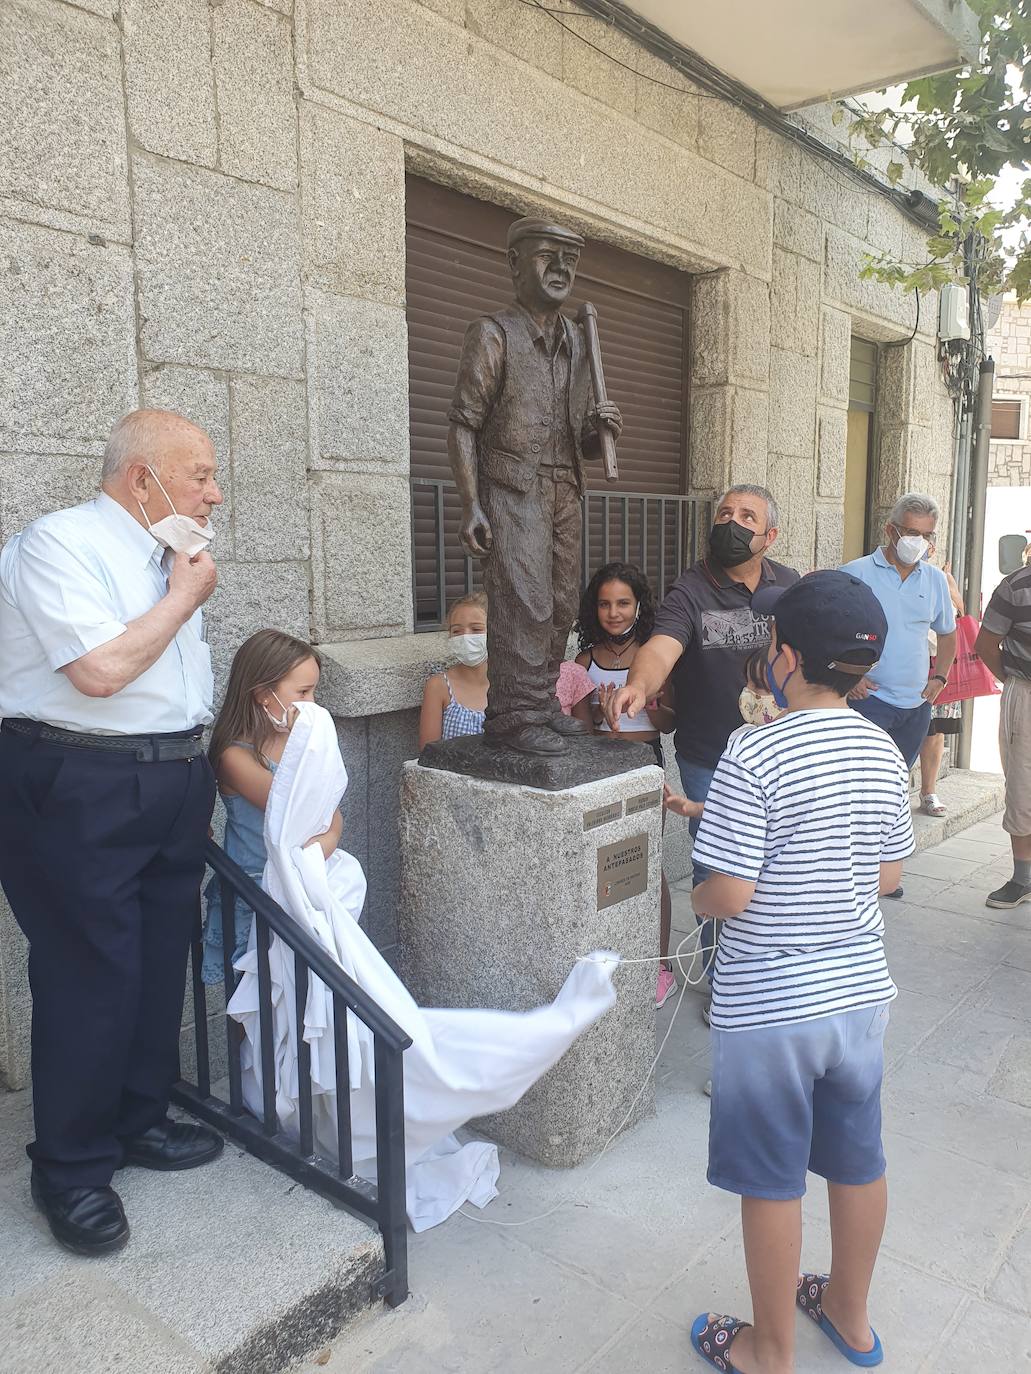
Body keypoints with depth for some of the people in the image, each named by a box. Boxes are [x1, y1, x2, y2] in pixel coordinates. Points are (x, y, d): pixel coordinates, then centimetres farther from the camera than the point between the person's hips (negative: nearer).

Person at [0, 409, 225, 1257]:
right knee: (91, 978, 0)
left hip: (176, 786, 8)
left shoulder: (169, 557, 14)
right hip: (83, 794, -8)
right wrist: (186, 596, -11)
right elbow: (100, 670, -23)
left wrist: (199, 772, 18)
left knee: (160, 966, 15)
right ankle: (73, 1171, 19)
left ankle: (140, 1121, 33)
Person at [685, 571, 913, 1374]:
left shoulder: (755, 755, -23)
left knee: (773, 1183, 12)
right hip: (861, 991, 6)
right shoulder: (883, 751, -2)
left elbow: (729, 895, -22)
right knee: (857, 1163, 23)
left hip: (770, 1007, -6)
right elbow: (889, 875, 7)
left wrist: (698, 899, -1)